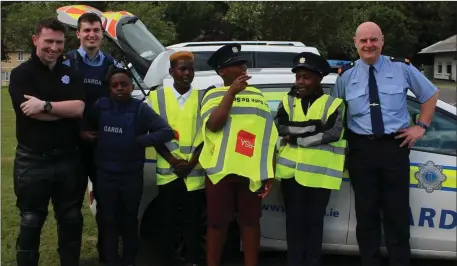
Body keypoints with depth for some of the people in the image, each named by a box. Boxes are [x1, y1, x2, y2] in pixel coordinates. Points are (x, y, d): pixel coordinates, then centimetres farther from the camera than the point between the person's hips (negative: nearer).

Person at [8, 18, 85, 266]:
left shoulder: (71, 75, 8)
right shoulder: (21, 74, -3)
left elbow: (79, 108, -10)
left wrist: (45, 105, -19)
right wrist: (65, 109, -10)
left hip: (68, 159, 4)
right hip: (32, 161, -3)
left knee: (71, 220, 14)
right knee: (31, 222, 8)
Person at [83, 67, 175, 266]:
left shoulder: (141, 109, -7)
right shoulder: (100, 106, 0)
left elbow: (167, 132, -12)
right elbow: (86, 127, 16)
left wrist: (140, 141, -15)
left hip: (132, 176, -1)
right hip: (105, 175, 2)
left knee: (129, 222, 14)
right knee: (108, 222, 8)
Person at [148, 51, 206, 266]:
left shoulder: (202, 97, 5)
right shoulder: (157, 96, 5)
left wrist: (191, 162, -7)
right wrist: (173, 161, -8)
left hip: (195, 172, 0)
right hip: (167, 171, 0)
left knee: (193, 221, 6)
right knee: (167, 222, 7)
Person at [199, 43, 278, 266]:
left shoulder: (257, 96, 15)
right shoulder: (213, 95, 6)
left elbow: (269, 136, 13)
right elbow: (213, 125, -13)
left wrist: (269, 173, 6)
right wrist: (232, 92, -13)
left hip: (251, 170, 2)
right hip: (221, 168, -2)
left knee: (250, 222, 7)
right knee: (217, 223, 4)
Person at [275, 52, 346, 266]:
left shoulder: (333, 103, 4)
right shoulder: (287, 101, 12)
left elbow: (333, 133, -12)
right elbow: (280, 126, -6)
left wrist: (297, 137, -11)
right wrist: (313, 126, -14)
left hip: (319, 172, -2)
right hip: (291, 170, 2)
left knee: (314, 221, 7)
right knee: (295, 220, 6)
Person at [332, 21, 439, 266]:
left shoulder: (402, 68, 1)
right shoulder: (346, 75, 3)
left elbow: (430, 94, 13)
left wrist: (421, 126, 5)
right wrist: (341, 139, 4)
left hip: (395, 146, -1)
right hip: (361, 149, 1)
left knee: (397, 213, 5)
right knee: (366, 213, 10)